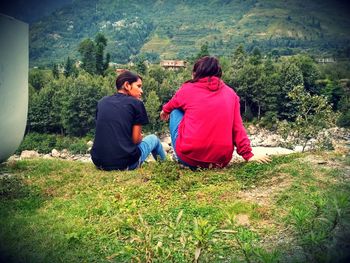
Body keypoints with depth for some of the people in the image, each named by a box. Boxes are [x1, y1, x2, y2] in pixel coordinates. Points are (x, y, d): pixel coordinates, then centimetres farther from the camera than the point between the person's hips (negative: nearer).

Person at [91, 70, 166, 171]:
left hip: (99, 163, 5)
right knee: (153, 138, 23)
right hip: (126, 164, -4)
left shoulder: (102, 102, 10)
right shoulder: (136, 103, -4)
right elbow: (136, 139, -5)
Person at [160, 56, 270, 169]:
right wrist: (248, 155, 9)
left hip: (189, 158, -3)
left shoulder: (188, 89, 4)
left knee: (176, 112, 20)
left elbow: (172, 105, 26)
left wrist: (165, 111, 48)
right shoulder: (230, 93, 9)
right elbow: (238, 128, 4)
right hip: (221, 160, 3)